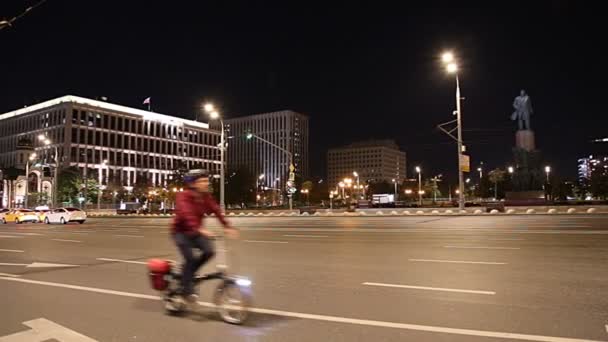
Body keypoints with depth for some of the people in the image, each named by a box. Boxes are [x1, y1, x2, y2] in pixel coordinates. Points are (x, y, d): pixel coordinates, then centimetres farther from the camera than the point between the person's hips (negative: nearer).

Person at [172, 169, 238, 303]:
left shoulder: (206, 196, -5)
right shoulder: (183, 196, -23)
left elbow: (217, 211, -15)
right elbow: (187, 214, -40)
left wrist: (228, 227, -29)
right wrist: (199, 229, -55)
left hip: (195, 232, 5)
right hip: (181, 232, -5)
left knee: (209, 251, -15)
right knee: (190, 258, -19)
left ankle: (188, 273, 10)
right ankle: (187, 290, -1)